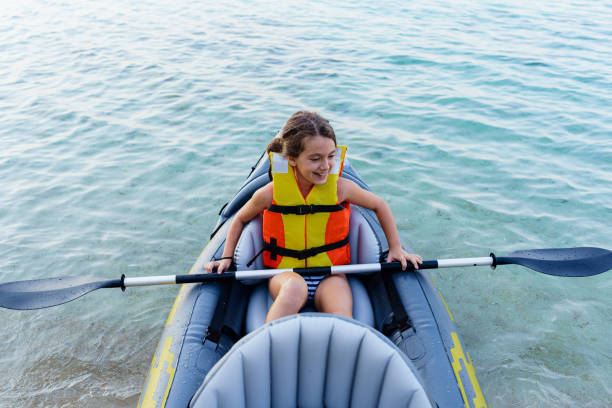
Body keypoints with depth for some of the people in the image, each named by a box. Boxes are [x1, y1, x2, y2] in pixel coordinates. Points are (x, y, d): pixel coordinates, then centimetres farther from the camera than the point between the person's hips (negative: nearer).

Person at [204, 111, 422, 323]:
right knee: (295, 287, -37)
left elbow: (379, 206, 11)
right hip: (284, 274, 0)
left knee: (343, 321, -31)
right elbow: (240, 219, 12)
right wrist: (227, 258, 5)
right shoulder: (270, 194, -8)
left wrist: (395, 248, 12)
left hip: (329, 275, 1)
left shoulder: (340, 188, -7)